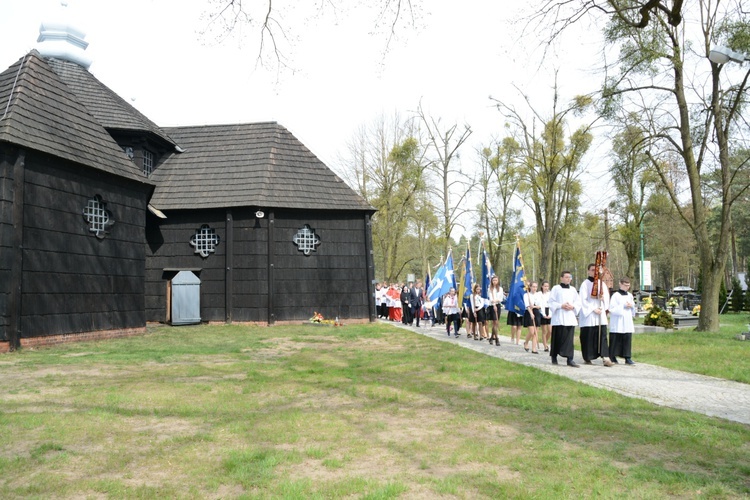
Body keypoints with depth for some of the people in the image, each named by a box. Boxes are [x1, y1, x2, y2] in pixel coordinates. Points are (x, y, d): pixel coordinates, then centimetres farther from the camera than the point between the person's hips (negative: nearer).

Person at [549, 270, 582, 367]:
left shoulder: (573, 289, 13)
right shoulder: (556, 288, 2)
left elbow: (578, 302, 13)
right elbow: (551, 302, -2)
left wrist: (572, 306, -6)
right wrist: (561, 306, -15)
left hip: (570, 318, 3)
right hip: (558, 318, -3)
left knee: (569, 338, -4)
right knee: (557, 337, 2)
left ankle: (570, 359, -6)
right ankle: (554, 357, 16)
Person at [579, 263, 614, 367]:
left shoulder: (601, 283, 12)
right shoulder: (585, 284, -1)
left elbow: (607, 297, 14)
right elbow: (583, 300, -7)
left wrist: (603, 298, -9)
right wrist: (593, 309, -14)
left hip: (601, 313, 4)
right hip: (588, 314, -3)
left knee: (602, 336, -5)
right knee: (588, 336, 0)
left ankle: (605, 358, -11)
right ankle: (587, 358, 11)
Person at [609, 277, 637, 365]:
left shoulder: (630, 295, 14)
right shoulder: (616, 295, -4)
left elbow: (634, 310, 20)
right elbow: (612, 309, -11)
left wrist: (631, 306, -2)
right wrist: (623, 306, -14)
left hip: (627, 322, 5)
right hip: (617, 323, -5)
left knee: (628, 340, 0)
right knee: (616, 340, -2)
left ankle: (627, 358, 1)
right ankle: (612, 357, 7)